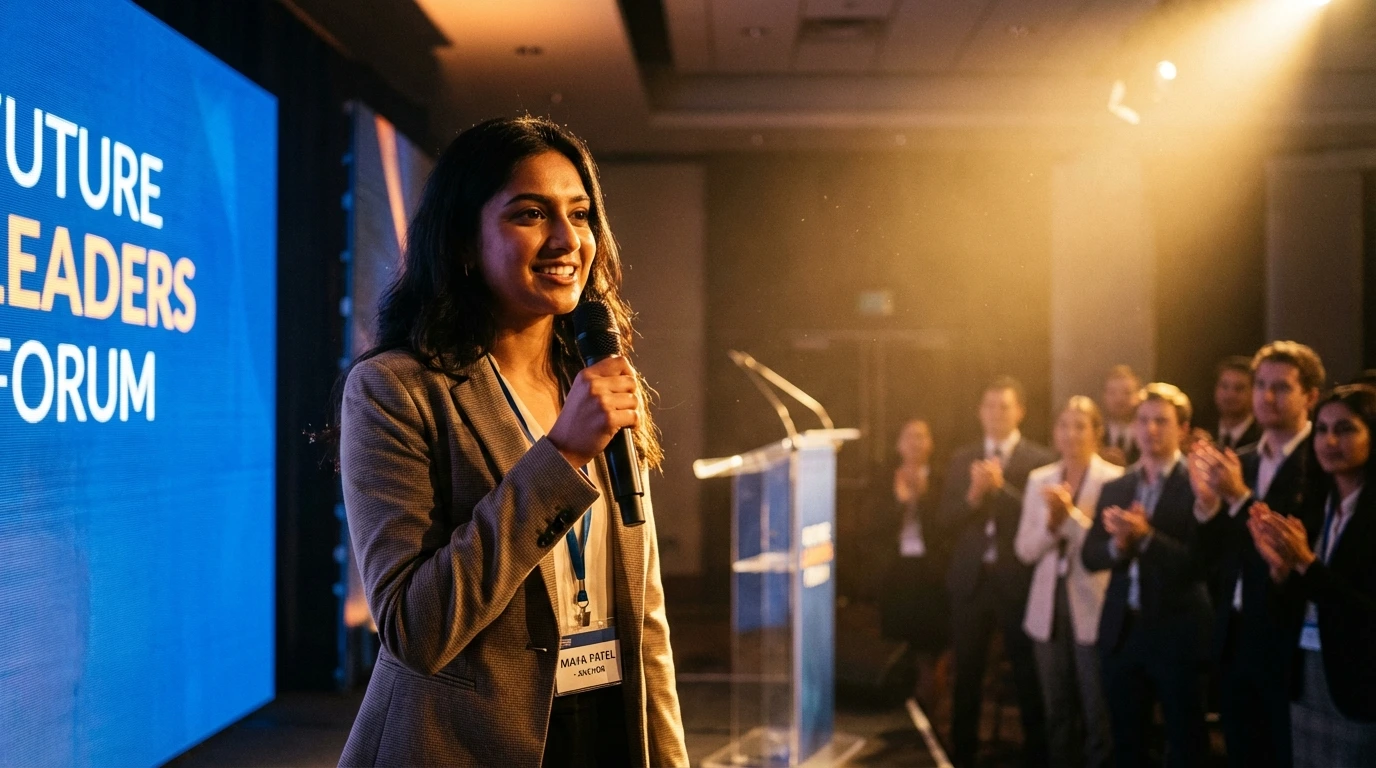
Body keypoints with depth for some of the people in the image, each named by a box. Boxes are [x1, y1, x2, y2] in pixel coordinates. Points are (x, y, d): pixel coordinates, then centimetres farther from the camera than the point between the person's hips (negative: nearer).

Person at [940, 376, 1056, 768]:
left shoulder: (1040, 460, -2)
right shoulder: (962, 459, 10)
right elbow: (946, 521, 4)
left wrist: (1000, 488, -19)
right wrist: (972, 496, -14)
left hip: (1018, 579, -3)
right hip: (970, 578, 3)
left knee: (1028, 676, 2)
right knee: (967, 674, 10)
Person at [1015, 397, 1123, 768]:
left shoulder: (1115, 479, -6)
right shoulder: (1039, 480, 8)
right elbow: (1025, 549, 4)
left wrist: (1072, 514, -22)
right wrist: (1051, 522, -13)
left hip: (1094, 609, -5)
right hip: (1049, 607, 5)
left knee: (1098, 716, 1)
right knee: (1057, 713, 14)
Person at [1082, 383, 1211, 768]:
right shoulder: (1115, 489, 10)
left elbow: (1200, 562, -17)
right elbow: (1090, 556, 5)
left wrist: (1146, 537, -25)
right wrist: (1118, 544, -15)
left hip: (1177, 634, -5)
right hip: (1122, 631, 5)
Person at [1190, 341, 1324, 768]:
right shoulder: (1240, 464, 11)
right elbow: (1215, 557, 10)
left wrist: (1240, 496, -23)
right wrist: (1207, 503, -7)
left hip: (1289, 641, -7)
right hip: (1235, 639, 7)